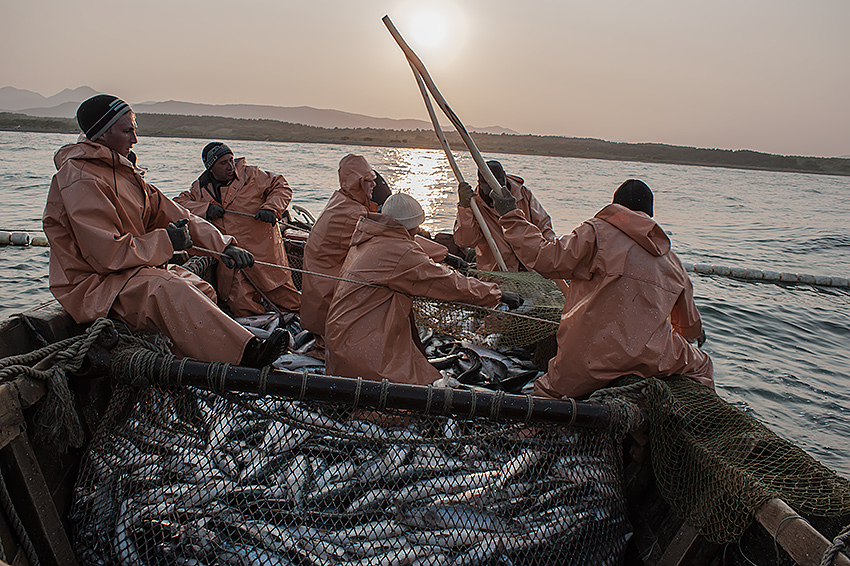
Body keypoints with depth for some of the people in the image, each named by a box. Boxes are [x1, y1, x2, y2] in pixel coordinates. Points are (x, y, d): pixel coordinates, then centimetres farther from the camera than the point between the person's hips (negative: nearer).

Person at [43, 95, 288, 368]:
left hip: (135, 269, 11)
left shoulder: (122, 170, 14)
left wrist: (223, 245, -2)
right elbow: (108, 254, -23)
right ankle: (245, 352, -49)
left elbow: (169, 211, 9)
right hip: (90, 286, -11)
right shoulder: (80, 181, -17)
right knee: (166, 288, -35)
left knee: (201, 290, -3)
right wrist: (165, 241, -15)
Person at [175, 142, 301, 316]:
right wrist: (204, 209, -8)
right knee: (243, 309, -11)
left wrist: (271, 208, -12)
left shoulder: (251, 175, 3)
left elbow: (281, 186, 6)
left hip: (263, 252, -1)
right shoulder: (201, 188, 11)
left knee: (290, 303, 0)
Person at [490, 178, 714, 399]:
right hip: (654, 357, 4)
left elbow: (547, 260, -9)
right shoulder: (670, 258, 20)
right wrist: (694, 332, 58)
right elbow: (688, 319, 33)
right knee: (701, 366, 31)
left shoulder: (597, 232, 0)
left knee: (544, 391, 9)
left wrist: (512, 217, 2)